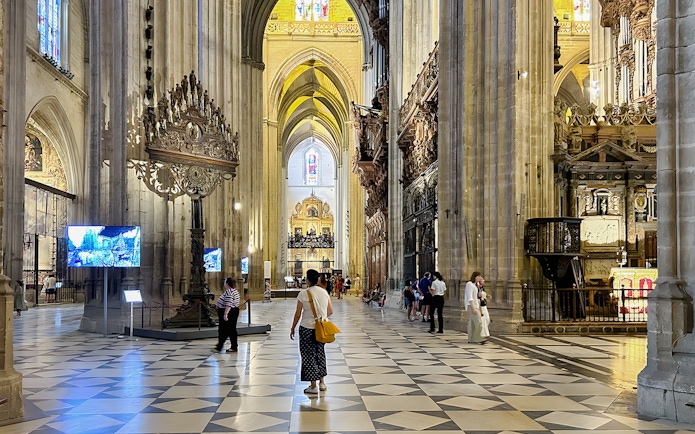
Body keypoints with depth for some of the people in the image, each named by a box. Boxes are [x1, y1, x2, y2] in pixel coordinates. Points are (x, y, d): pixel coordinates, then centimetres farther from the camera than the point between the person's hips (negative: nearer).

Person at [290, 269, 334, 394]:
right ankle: (322, 382, 23)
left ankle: (313, 386, 8)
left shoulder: (303, 293, -12)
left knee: (309, 355, 5)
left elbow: (298, 314, -9)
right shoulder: (324, 292, 2)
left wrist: (292, 328, 2)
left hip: (307, 328, -5)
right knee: (320, 353, 18)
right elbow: (330, 311, 8)